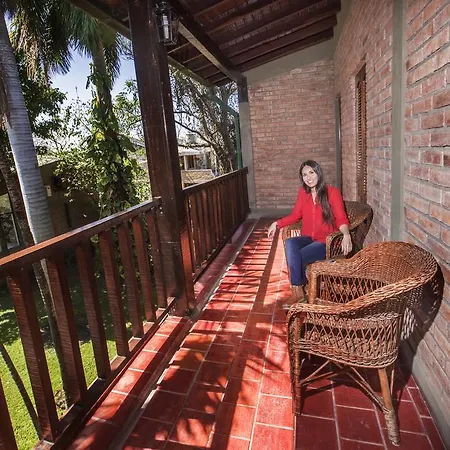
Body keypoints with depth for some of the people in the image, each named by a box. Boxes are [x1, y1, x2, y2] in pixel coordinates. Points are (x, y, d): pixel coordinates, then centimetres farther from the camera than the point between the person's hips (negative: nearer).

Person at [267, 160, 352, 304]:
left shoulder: (332, 192, -7)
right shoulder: (303, 192, 7)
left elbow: (341, 219, -12)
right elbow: (295, 215, 12)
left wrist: (346, 234, -33)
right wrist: (277, 223, -2)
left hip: (326, 242, -4)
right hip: (308, 238, 5)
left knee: (295, 257, -28)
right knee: (289, 243, -29)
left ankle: (297, 290, -5)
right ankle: (298, 291, -25)